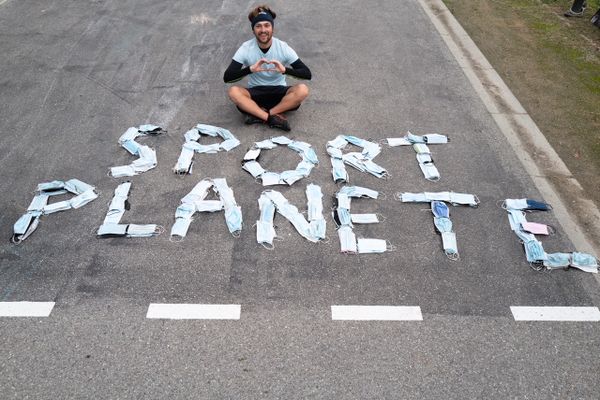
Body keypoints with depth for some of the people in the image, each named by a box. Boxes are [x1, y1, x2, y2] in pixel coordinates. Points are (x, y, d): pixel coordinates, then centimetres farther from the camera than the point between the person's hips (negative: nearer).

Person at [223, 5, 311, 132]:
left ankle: (258, 115, -25)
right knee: (233, 91, -31)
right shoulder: (246, 48, -11)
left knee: (302, 90, -30)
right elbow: (227, 77, -18)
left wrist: (285, 70, -33)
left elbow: (308, 74, -15)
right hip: (255, 93, 0)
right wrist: (250, 69, -34)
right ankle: (274, 118, -30)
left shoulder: (283, 47, -10)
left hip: (279, 92, 0)